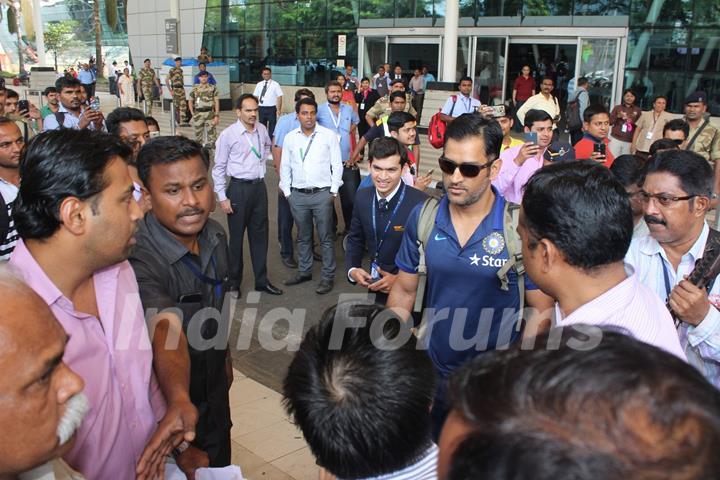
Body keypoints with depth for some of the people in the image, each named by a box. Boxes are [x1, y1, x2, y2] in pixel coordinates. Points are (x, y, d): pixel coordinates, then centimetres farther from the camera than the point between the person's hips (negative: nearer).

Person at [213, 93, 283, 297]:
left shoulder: (262, 129, 1)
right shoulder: (228, 135, -12)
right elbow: (219, 168, -8)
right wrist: (222, 197, -10)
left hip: (259, 186, 5)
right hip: (239, 188, -4)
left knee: (260, 235, 12)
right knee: (236, 237, 6)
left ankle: (262, 280, 25)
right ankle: (234, 282, 22)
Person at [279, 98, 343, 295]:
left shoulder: (329, 136, -2)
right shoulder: (290, 138, 5)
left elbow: (336, 165, -1)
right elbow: (285, 167, 11)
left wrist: (334, 191, -4)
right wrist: (287, 192, 6)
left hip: (322, 194, -3)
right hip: (298, 195, 3)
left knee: (326, 237, 3)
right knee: (303, 237, 15)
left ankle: (328, 276, 12)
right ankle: (304, 271, 29)